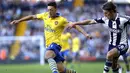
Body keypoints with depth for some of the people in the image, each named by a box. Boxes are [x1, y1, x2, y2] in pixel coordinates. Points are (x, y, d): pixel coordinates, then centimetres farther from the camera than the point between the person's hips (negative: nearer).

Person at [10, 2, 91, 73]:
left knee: (48, 55, -39)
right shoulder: (45, 15, 7)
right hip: (49, 44, 5)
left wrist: (85, 33, -18)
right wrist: (18, 20, 21)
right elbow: (32, 17, 19)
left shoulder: (61, 20, -9)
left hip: (56, 43, -5)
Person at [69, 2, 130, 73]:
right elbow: (90, 21, -2)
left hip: (122, 45, -6)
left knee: (109, 54, -31)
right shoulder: (106, 19, -8)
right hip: (112, 45, 6)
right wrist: (75, 23, -2)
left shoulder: (123, 19, -23)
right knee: (113, 67, 8)